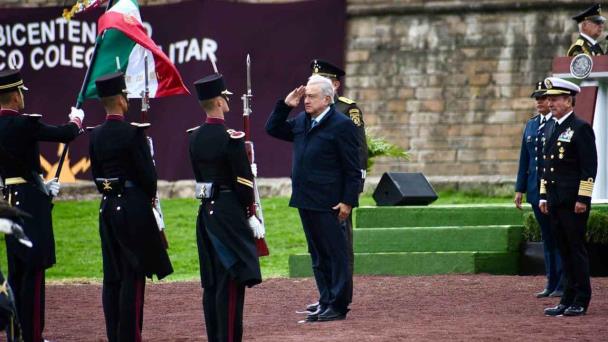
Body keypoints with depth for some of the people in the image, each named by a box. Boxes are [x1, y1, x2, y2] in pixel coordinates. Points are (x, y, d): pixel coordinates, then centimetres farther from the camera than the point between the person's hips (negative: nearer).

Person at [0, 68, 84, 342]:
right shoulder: (23, 124, -17)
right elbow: (66, 135, -9)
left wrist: (42, 186, 23)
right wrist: (76, 120, 13)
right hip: (31, 204, -8)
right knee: (33, 271, -6)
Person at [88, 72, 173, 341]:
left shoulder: (95, 136, 6)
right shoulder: (132, 133, -15)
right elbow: (147, 174, -13)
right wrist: (150, 196, 4)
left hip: (107, 207, 7)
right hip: (134, 207, -7)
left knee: (111, 276, 10)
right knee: (133, 276, -3)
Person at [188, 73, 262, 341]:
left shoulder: (194, 137, 7)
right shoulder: (231, 138, -16)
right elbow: (243, 182, -15)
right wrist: (250, 215, -5)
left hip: (206, 212, 8)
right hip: (229, 213, -8)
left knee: (211, 282, 12)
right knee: (231, 279, -5)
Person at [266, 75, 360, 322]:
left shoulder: (341, 125, -11)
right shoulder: (301, 122, 11)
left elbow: (353, 169, -11)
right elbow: (273, 129, 21)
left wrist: (348, 201, -15)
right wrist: (285, 105, 7)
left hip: (328, 204, -8)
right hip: (306, 200, 8)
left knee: (335, 254, 0)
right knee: (318, 255, 13)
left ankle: (338, 305, 4)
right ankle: (325, 302, 19)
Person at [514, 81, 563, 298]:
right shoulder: (531, 125, 14)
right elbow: (525, 159, 17)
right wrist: (520, 189, 13)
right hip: (537, 191, 6)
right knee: (547, 237, 10)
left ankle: (564, 285, 0)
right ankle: (552, 284, 15)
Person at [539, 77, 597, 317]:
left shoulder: (581, 129, -9)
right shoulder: (554, 130, 16)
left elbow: (589, 166, -13)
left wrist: (583, 199, -17)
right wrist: (543, 196, 17)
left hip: (573, 202, -8)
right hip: (556, 202, 8)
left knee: (576, 249, -4)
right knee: (564, 250, 9)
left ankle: (581, 302, 1)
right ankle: (568, 300, 12)